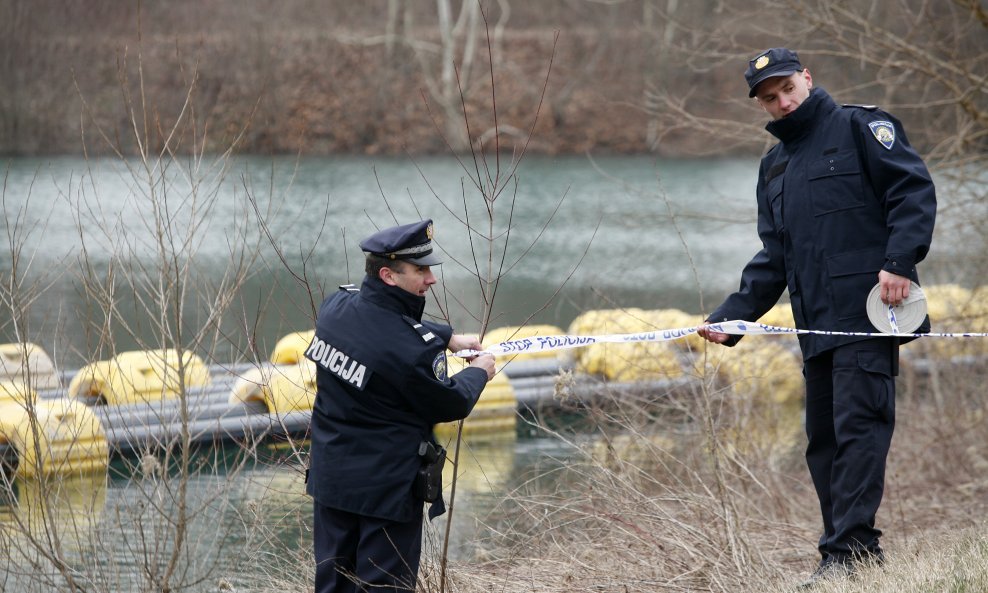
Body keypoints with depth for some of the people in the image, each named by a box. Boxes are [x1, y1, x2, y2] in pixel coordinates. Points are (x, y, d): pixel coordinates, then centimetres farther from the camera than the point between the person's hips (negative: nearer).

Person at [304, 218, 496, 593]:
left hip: (329, 475, 7)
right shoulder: (415, 351, -27)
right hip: (387, 487, -7)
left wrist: (447, 338, 17)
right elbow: (450, 405, -9)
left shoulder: (335, 306, -5)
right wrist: (479, 373, 10)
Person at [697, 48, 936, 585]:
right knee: (823, 439, 5)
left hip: (867, 311, -8)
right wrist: (731, 316, 13)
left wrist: (899, 261, -18)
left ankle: (848, 549, -21)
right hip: (817, 327, 8)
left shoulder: (859, 127, 3)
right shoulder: (775, 167, 24)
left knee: (858, 424, -15)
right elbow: (773, 259, 25)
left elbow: (914, 190, -5)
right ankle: (853, 550, 7)